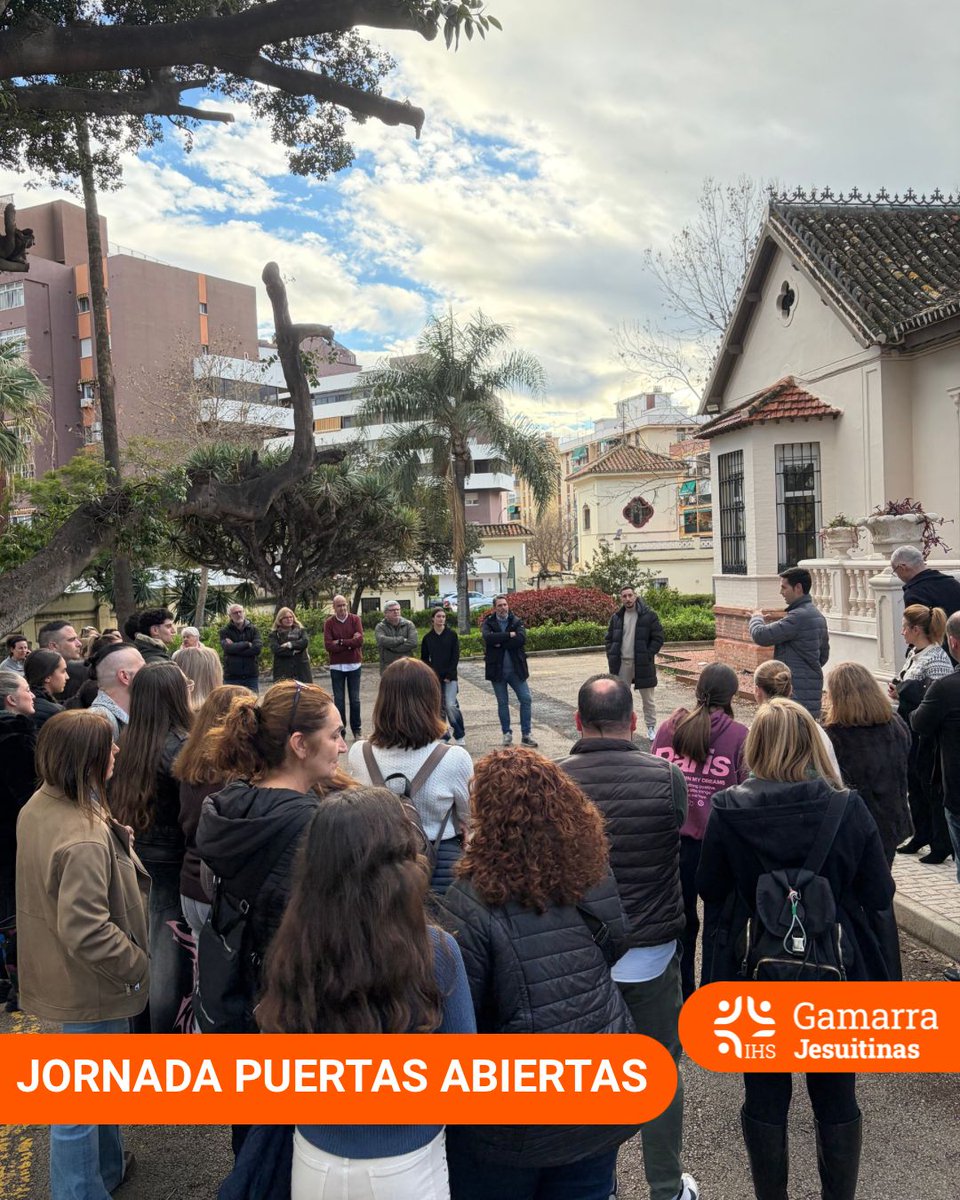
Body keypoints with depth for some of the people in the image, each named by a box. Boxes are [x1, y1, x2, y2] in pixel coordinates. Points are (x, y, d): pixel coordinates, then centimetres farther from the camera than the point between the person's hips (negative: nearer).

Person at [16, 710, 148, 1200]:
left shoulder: (38, 806, -4)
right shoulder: (85, 839, -33)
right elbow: (86, 931, -33)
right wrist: (138, 963, -19)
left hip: (63, 971, 10)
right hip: (89, 983, -10)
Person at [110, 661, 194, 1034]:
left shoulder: (127, 745, -1)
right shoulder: (181, 749, -20)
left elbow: (117, 809, 7)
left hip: (135, 869, 7)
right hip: (174, 871, -7)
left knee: (143, 961, 20)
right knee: (175, 966, 5)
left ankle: (142, 1031, 34)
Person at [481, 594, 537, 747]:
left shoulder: (516, 622, 1)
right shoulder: (488, 623, -1)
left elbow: (522, 639, -17)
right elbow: (488, 637, -22)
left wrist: (500, 643, -18)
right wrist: (509, 635, -18)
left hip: (516, 669, 1)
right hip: (497, 670, -1)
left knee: (526, 699, -1)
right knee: (502, 703, 9)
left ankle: (526, 734, 8)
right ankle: (507, 734, 22)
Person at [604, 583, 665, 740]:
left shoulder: (649, 615, -5)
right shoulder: (616, 617, 7)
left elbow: (658, 638, -4)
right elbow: (608, 639, 13)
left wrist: (648, 655, -12)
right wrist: (612, 657, 1)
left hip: (642, 664, -3)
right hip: (622, 663, 3)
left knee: (648, 698, 7)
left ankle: (651, 727, 20)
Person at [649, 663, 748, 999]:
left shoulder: (670, 726, -3)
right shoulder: (738, 735, -12)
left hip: (674, 837, 3)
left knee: (681, 917, 19)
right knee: (718, 921, 15)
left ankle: (681, 993, 31)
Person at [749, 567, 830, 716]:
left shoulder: (798, 616, -18)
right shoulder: (818, 615, 15)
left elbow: (761, 636, -19)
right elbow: (824, 655, 23)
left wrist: (756, 618, 2)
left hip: (797, 689, -10)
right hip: (813, 686, 10)